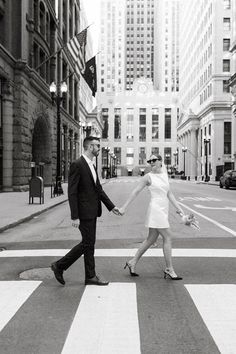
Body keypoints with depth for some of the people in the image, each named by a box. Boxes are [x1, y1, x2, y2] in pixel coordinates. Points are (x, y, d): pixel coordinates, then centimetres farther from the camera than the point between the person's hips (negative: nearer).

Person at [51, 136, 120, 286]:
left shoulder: (92, 166, 14)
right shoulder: (77, 165, -15)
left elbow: (99, 189, 18)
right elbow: (72, 192, -18)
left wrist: (111, 206, 13)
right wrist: (75, 217, -21)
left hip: (92, 211, 9)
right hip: (84, 212, -9)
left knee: (89, 243, 12)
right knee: (88, 243, -2)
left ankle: (90, 276, 20)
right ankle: (60, 266, 9)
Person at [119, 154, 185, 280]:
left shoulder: (164, 175, 12)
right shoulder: (148, 177, -6)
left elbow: (169, 193, 15)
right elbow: (135, 192, -5)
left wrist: (178, 207, 7)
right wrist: (124, 207, -7)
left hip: (163, 210, 8)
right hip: (156, 209, -7)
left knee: (151, 239, 12)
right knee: (167, 238, -6)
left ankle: (132, 263, 22)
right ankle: (169, 270, 2)